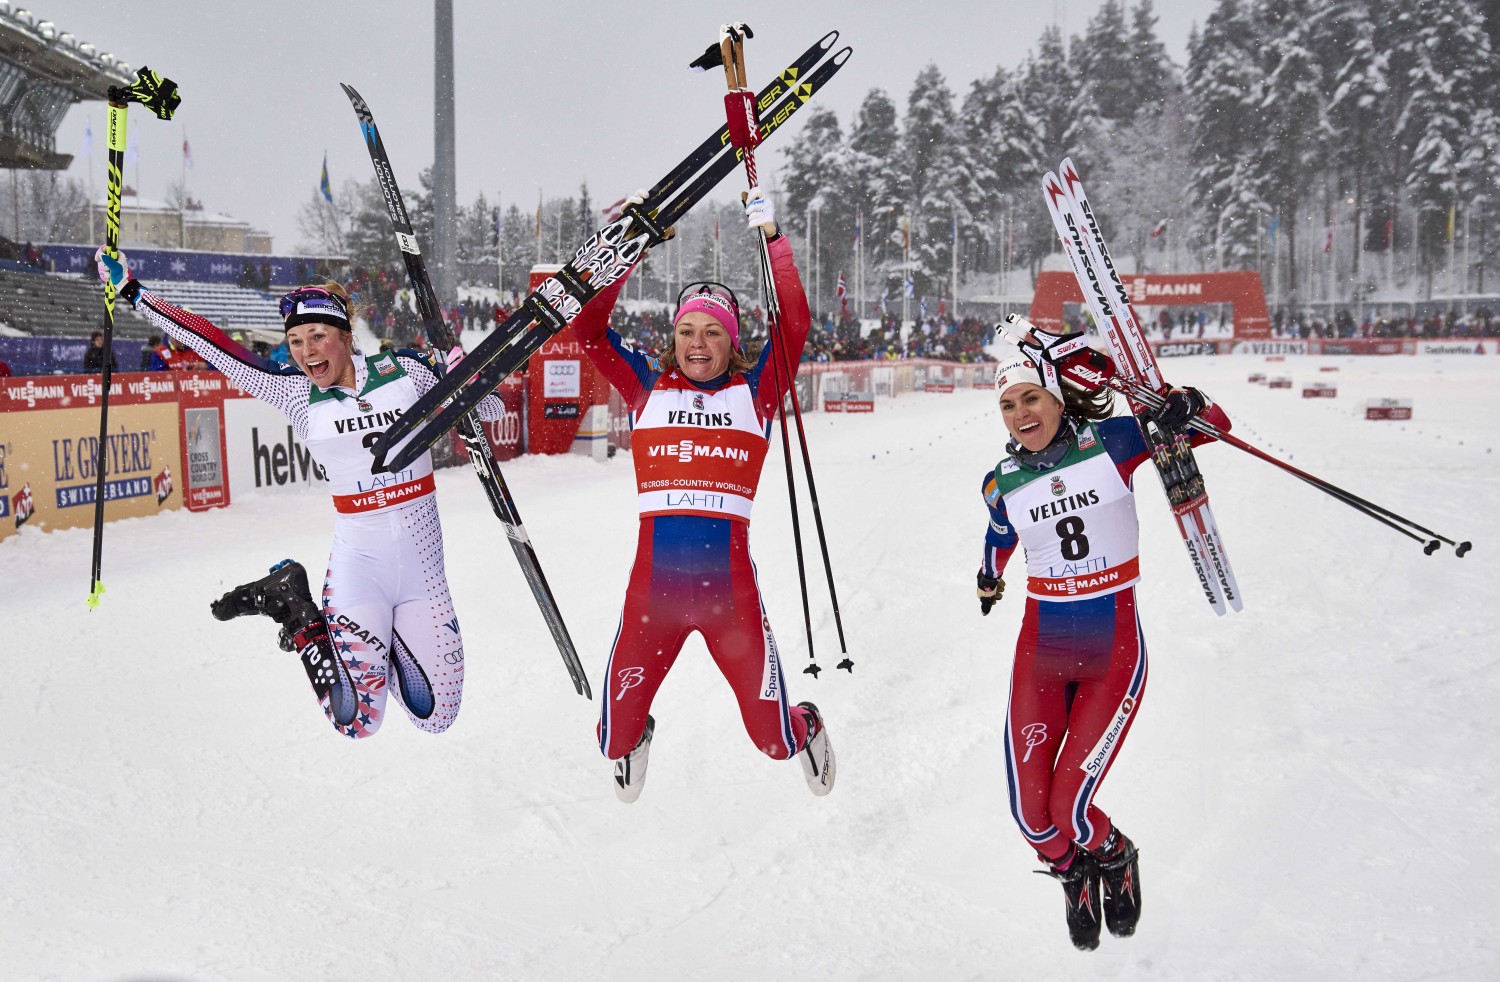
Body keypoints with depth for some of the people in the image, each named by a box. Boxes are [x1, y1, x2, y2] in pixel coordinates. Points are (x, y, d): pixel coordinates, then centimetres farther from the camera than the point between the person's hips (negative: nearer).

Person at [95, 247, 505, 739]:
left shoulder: (404, 371, -3)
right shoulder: (298, 396, -5)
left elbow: (491, 410, 5)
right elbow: (214, 345, -6)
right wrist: (135, 293, -6)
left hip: (423, 568, 2)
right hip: (357, 564, -2)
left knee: (435, 718, 6)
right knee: (358, 722, -7)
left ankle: (389, 642, 32)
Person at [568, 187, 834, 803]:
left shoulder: (754, 393, 5)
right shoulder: (648, 389, 8)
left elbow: (794, 324, -6)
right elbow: (588, 328, 3)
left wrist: (770, 238, -6)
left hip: (729, 583, -1)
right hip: (653, 583, 1)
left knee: (771, 735, 8)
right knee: (613, 737, 9)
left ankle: (805, 730, 46)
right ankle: (634, 737, 48)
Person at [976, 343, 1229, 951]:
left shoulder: (1109, 442, -8)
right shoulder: (1003, 483, 0)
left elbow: (1215, 423, 0)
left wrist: (1186, 409, -22)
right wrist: (989, 582, 40)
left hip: (1115, 649, -3)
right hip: (1040, 649, 3)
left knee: (1071, 807, -12)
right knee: (1032, 816, -3)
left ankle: (1115, 857, 24)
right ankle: (1075, 874, 31)